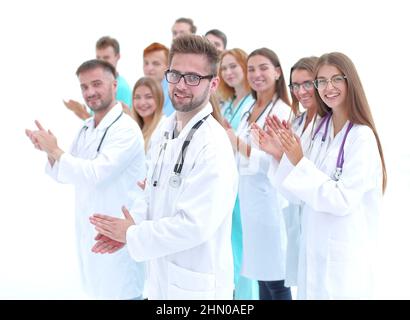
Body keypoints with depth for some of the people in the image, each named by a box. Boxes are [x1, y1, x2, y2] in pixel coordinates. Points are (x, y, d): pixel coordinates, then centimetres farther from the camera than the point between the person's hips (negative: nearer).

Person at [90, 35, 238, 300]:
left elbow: (194, 225, -26)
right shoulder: (165, 130, 5)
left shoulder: (213, 146, -22)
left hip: (195, 286, -7)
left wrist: (133, 235, -15)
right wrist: (129, 229, -3)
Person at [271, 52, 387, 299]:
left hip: (344, 252, -7)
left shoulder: (362, 137, -16)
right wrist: (285, 154, -6)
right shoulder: (322, 128, 6)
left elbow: (342, 200, -21)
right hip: (314, 244, 7)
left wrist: (300, 162, -21)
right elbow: (314, 188, 6)